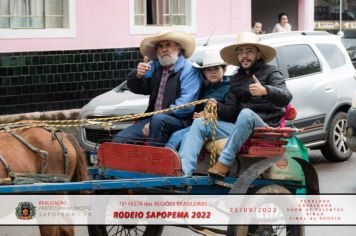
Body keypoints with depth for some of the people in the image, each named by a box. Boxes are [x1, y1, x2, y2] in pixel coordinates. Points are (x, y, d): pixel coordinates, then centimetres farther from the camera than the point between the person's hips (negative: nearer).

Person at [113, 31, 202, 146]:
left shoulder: (189, 70, -6)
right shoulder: (155, 66, 15)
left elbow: (185, 105, -17)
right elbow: (135, 88, 18)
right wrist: (138, 75, -8)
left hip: (179, 120, -6)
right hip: (151, 118, 6)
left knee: (158, 119, -38)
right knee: (120, 139, -11)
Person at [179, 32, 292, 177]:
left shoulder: (270, 72, 4)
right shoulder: (236, 79, 21)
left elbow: (286, 97, -14)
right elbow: (231, 112, 16)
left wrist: (266, 91, -34)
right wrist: (218, 107, -6)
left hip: (264, 127, -6)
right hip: (241, 128, 6)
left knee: (246, 113, -37)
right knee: (199, 123, -7)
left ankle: (224, 164, -35)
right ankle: (184, 171, -26)